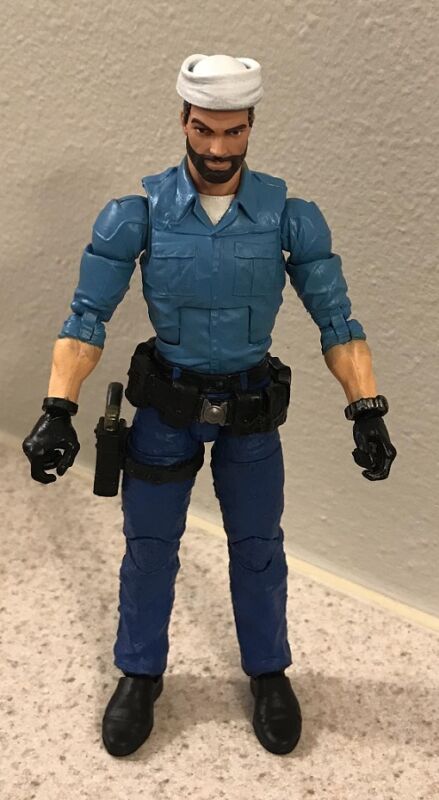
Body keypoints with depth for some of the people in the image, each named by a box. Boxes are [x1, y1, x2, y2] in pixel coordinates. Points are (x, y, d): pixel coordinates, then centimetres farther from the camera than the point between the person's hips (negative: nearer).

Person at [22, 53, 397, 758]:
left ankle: (268, 673, 37)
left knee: (258, 548, 14)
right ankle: (140, 675, 35)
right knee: (149, 548, 12)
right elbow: (88, 317, -11)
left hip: (252, 409, 1)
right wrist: (58, 410, -22)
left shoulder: (290, 216, -12)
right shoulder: (139, 212, -13)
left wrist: (368, 411, -16)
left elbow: (336, 320, -7)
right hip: (165, 406, 0)